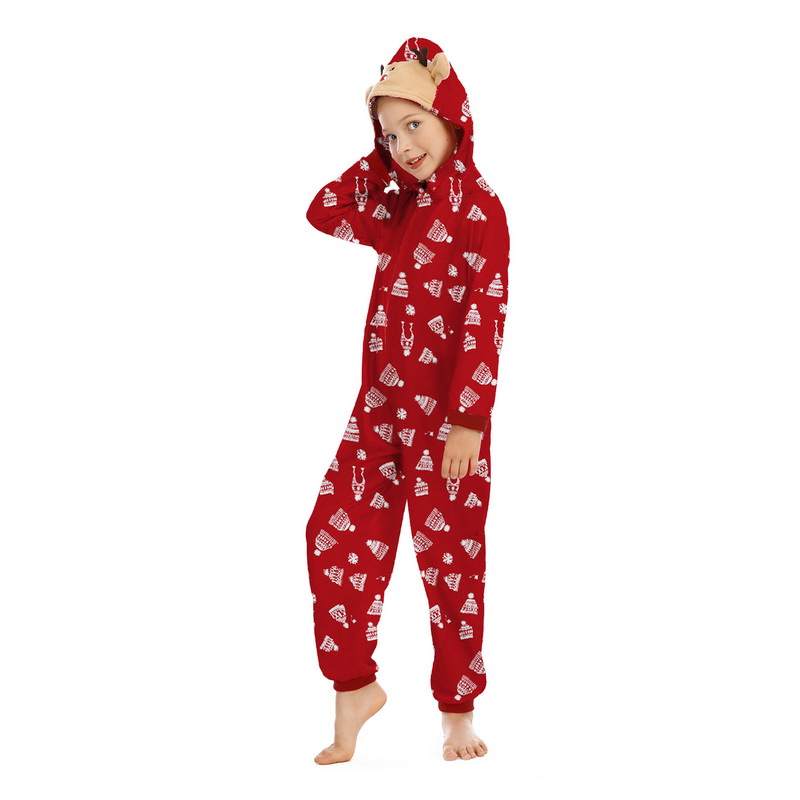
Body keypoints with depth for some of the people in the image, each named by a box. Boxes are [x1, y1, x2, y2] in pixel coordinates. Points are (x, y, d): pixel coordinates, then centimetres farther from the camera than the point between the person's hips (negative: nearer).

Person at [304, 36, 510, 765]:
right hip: (380, 407, 7)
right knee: (336, 538, 2)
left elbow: (486, 319, -15)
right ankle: (355, 690, 14)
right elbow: (325, 213, 19)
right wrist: (379, 160, 8)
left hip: (446, 416, -7)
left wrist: (469, 420, -20)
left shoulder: (478, 207, -10)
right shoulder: (400, 207, 12)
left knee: (450, 560, 3)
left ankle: (459, 711, 16)